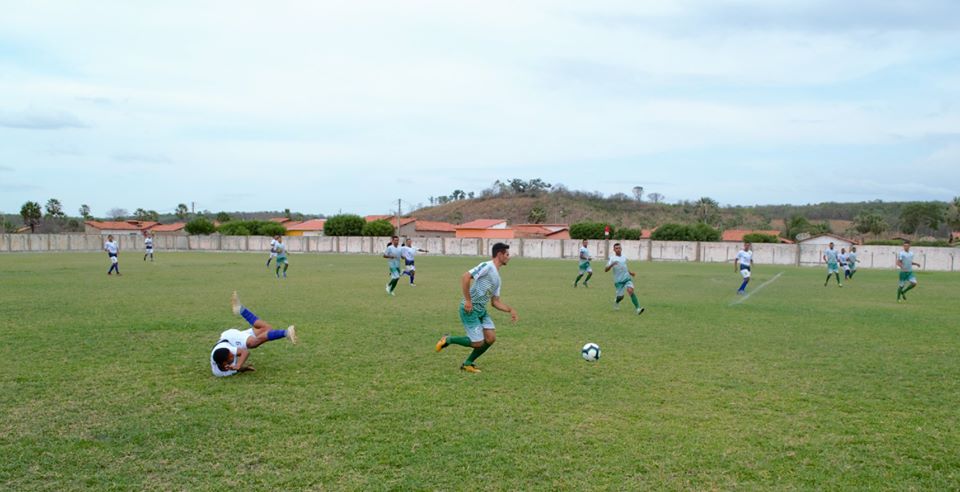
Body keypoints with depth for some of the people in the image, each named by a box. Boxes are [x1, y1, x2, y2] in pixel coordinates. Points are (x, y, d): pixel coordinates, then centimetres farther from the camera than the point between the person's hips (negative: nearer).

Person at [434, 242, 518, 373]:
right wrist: (468, 300, -24)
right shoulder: (487, 266, -14)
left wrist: (510, 310, 5)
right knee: (478, 343, -8)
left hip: (481, 310, 9)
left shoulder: (497, 278, 15)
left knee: (491, 338, -1)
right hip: (470, 309, -9)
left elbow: (495, 302, 19)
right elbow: (465, 277, -25)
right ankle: (448, 340, 12)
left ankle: (468, 363, 15)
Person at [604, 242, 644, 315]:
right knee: (620, 296, 2)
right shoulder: (612, 258, -6)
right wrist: (611, 265, -31)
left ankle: (638, 308, -26)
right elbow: (606, 270, -14)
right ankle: (616, 302, 40)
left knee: (630, 291, -21)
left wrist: (630, 273, 17)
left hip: (627, 278, 3)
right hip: (618, 281, -3)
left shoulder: (624, 257, 10)